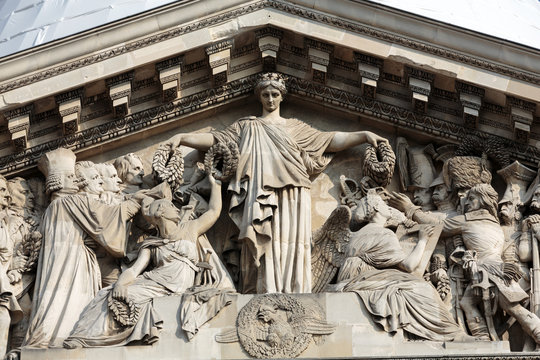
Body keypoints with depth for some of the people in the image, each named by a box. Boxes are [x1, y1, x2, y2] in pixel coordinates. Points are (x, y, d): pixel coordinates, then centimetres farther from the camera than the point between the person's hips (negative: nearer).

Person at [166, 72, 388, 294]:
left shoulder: (296, 128, 22)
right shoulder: (247, 126, 22)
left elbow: (330, 141, 16)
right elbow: (216, 139, 14)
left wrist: (364, 136, 6)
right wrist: (181, 138, 1)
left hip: (291, 195, 1)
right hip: (260, 194, 0)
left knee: (290, 241, -10)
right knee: (264, 241, -12)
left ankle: (292, 291, -12)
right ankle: (265, 291, -17)